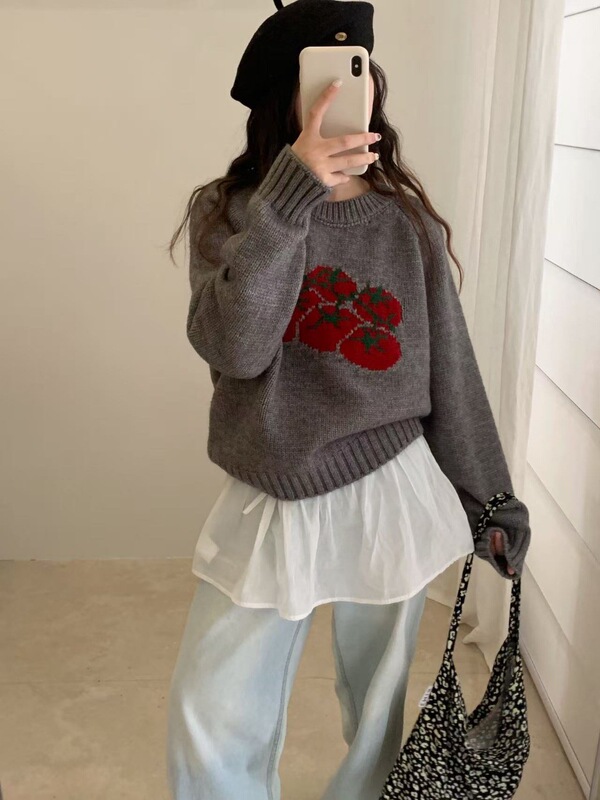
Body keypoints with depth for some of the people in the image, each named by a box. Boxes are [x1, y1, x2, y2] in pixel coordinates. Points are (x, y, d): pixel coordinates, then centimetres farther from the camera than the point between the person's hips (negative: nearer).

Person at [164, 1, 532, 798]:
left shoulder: (407, 224, 0)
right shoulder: (227, 211, -2)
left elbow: (450, 372, 4)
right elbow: (234, 349, -19)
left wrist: (493, 503, 9)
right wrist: (289, 197, -27)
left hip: (390, 499, 1)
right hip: (269, 506, 0)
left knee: (379, 719, 16)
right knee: (209, 736, 5)